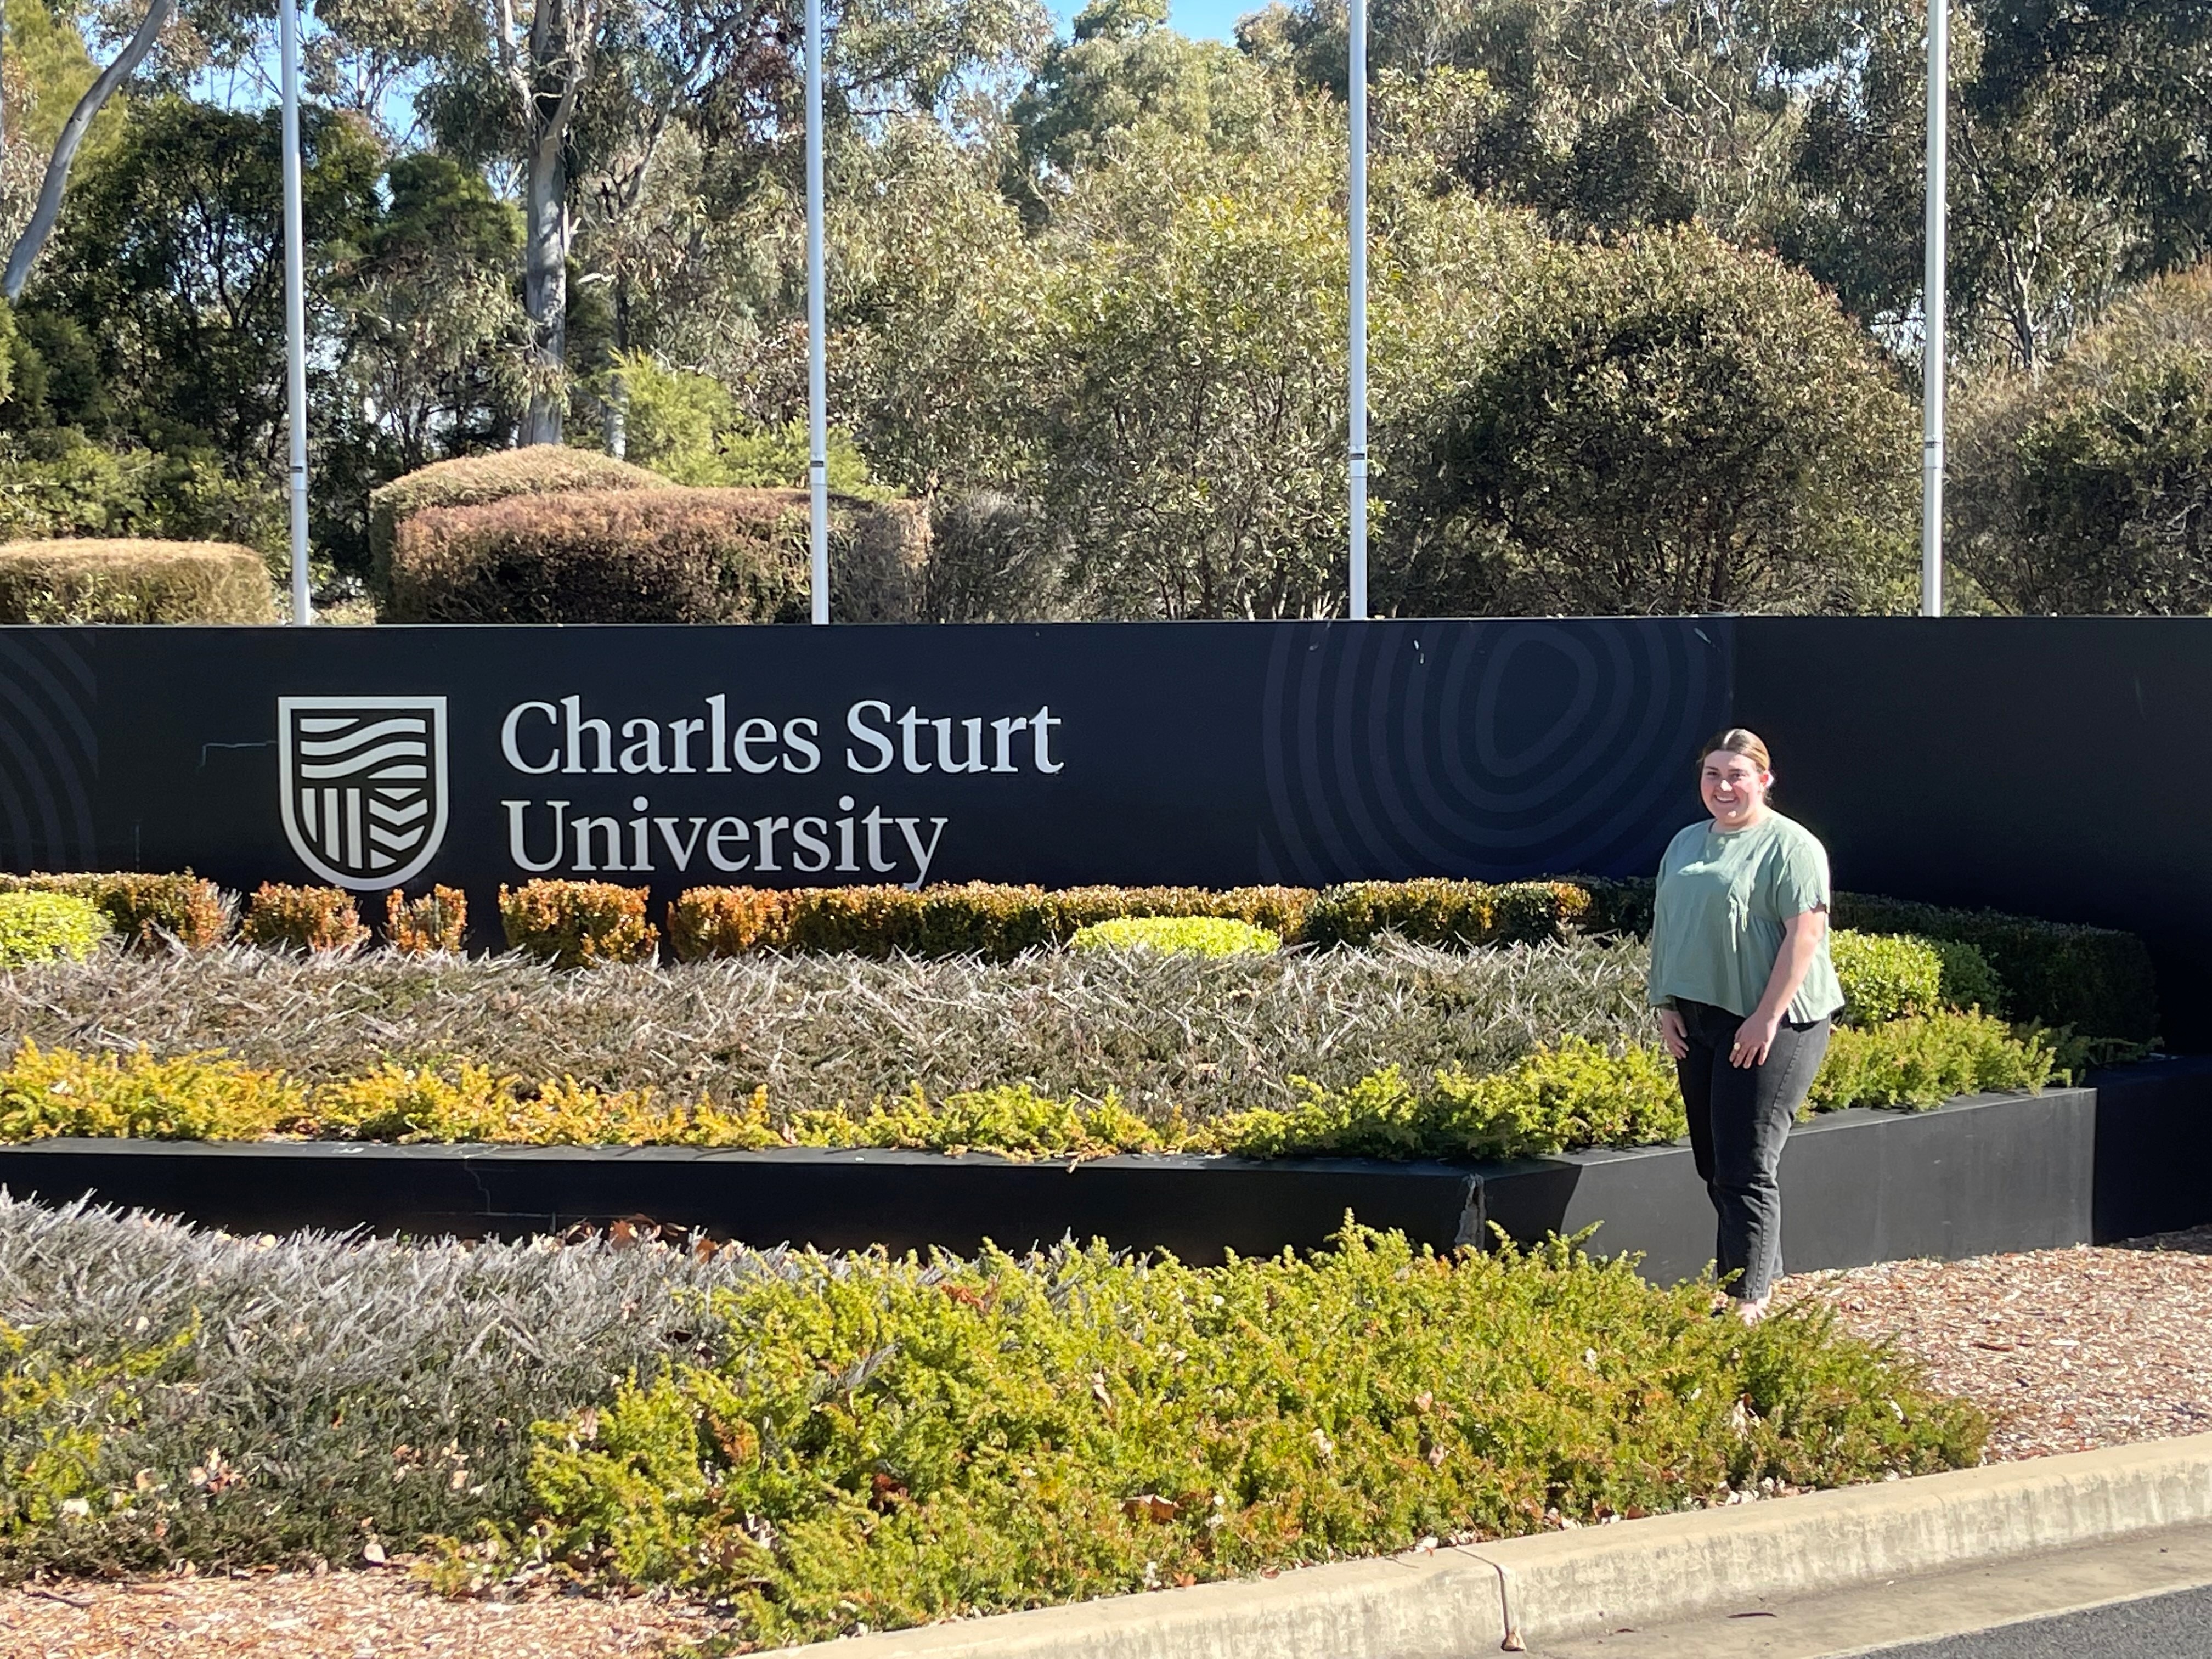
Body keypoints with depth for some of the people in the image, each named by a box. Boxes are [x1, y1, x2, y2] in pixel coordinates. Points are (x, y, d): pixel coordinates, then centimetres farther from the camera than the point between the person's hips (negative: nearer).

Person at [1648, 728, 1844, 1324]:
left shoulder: (1789, 846, -8)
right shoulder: (1686, 843, 16)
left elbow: (1804, 934, -15)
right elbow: (1665, 927, 19)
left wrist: (1767, 1018, -19)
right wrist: (1666, 1005, 9)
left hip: (1766, 1025, -8)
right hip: (1697, 1022, 8)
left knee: (1745, 1167, -9)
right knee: (1713, 1164, 11)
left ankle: (1748, 1298, -5)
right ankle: (1761, 1272, 23)